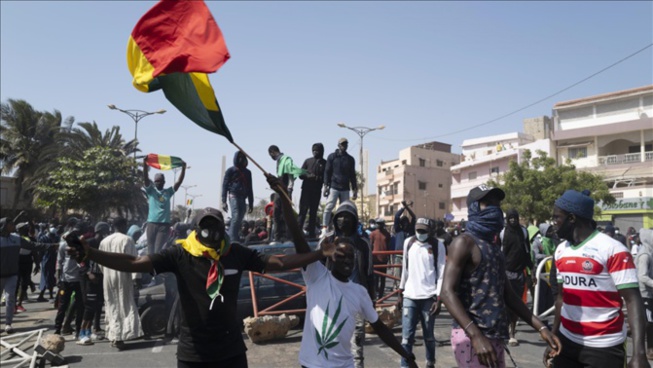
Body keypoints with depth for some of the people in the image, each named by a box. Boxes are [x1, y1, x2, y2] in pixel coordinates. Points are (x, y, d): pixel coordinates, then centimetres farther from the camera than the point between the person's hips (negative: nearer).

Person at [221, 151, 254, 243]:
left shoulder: (247, 172, 20)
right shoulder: (231, 170, 5)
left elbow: (249, 189, 22)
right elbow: (225, 185, -1)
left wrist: (251, 203, 17)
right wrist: (224, 201, -10)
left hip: (242, 198, 5)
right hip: (234, 196, -5)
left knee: (239, 219, 0)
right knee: (236, 217, -17)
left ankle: (231, 238, 7)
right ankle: (233, 240, -19)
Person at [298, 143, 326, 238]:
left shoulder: (324, 163, 7)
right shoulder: (308, 161, 12)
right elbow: (301, 174, 8)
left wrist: (318, 178, -17)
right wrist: (308, 176, -11)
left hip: (317, 190, 0)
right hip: (306, 188, 0)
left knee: (313, 211, 5)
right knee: (303, 210, -6)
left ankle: (311, 233, 8)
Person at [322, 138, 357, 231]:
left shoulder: (350, 159, 14)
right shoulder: (332, 157, 6)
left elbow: (352, 175, 15)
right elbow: (327, 171, 3)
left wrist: (354, 190, 9)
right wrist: (326, 185, -8)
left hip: (345, 189, 3)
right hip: (333, 187, -3)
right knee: (329, 207, -12)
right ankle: (324, 229, -11)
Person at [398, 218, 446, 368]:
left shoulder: (438, 245, -4)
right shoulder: (408, 242, 6)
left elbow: (441, 272, -6)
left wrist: (439, 297, -10)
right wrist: (401, 289, 16)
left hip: (429, 296, -2)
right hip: (410, 295, 2)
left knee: (429, 335, 11)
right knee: (407, 336, -2)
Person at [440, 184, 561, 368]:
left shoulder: (493, 245, 17)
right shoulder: (464, 242, -10)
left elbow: (507, 293, 20)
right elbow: (447, 292, -20)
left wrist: (540, 327, 13)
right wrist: (476, 336, -28)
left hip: (495, 338, 9)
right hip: (472, 337, -9)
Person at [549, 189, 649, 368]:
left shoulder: (613, 250, -12)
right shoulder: (560, 251, 7)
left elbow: (633, 300, -16)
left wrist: (639, 353, -23)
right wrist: (553, 336, 14)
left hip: (604, 347, -5)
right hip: (567, 341, 5)